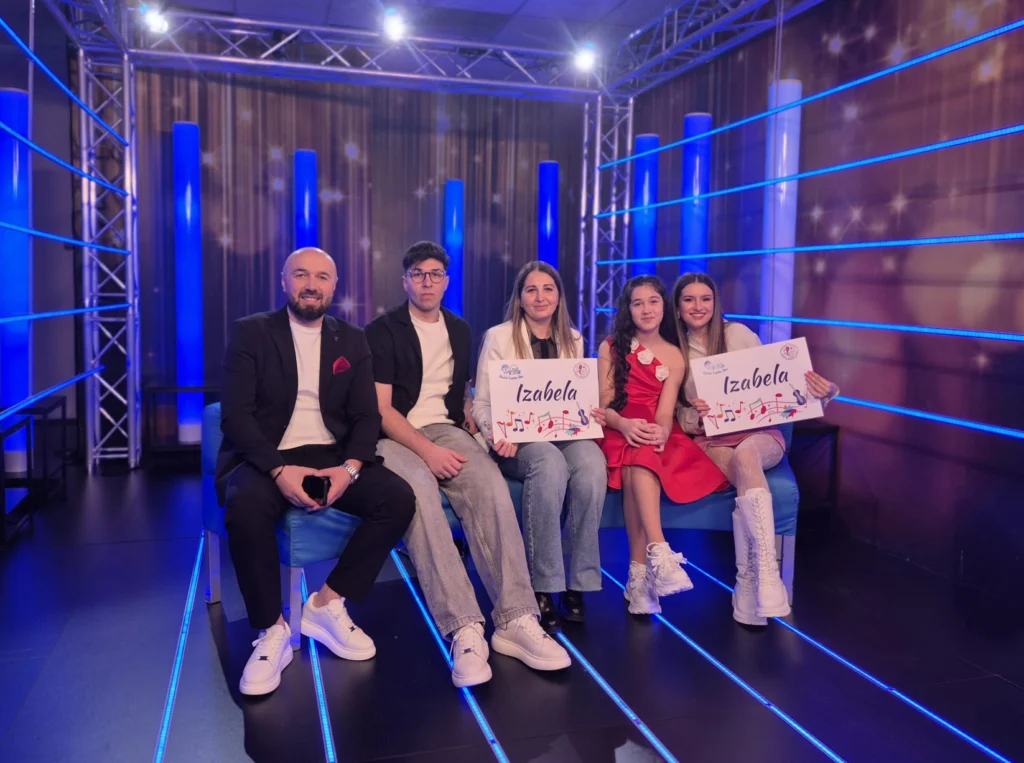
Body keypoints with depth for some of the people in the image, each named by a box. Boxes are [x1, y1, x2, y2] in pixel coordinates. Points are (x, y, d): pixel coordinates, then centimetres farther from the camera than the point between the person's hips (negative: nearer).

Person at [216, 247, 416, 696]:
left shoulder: (352, 341, 11)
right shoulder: (250, 333, 2)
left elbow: (366, 416, 5)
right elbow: (235, 413, -8)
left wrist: (350, 467, -16)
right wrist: (278, 469, -23)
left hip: (331, 456, 3)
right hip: (266, 458, -3)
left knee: (398, 498, -23)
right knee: (246, 505, -36)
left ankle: (326, 604, -6)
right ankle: (272, 632, -15)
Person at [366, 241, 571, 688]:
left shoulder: (460, 331, 19)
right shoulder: (382, 331, 2)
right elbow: (380, 409, -6)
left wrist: (473, 427, 7)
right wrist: (427, 450, -20)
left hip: (446, 430, 4)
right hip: (395, 436, -4)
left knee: (491, 485, -30)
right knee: (419, 492, -38)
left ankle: (515, 620, -32)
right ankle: (464, 629, -38)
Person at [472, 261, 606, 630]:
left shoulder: (572, 340, 15)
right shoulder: (498, 337, 2)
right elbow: (482, 403, -2)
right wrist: (498, 435, -22)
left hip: (564, 434, 3)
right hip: (517, 439, -3)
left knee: (591, 461, -32)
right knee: (550, 463, -38)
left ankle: (578, 582, -23)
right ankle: (542, 586, -27)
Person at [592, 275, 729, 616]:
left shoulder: (675, 357, 11)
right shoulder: (611, 347, 10)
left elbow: (665, 413, -2)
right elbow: (603, 405, 0)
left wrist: (661, 432, -28)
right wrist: (624, 424, -24)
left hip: (655, 436, 0)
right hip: (617, 431, 0)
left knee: (638, 464, -35)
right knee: (637, 458, -36)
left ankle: (639, 575, -42)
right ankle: (660, 555, -48)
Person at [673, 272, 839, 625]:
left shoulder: (738, 334, 4)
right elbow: (677, 414, 7)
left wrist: (819, 391, -13)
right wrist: (696, 417, -16)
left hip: (759, 432, 0)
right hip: (711, 441, 0)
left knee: (745, 454, -37)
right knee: (749, 477, -34)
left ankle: (758, 579, -40)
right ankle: (757, 579, -31)